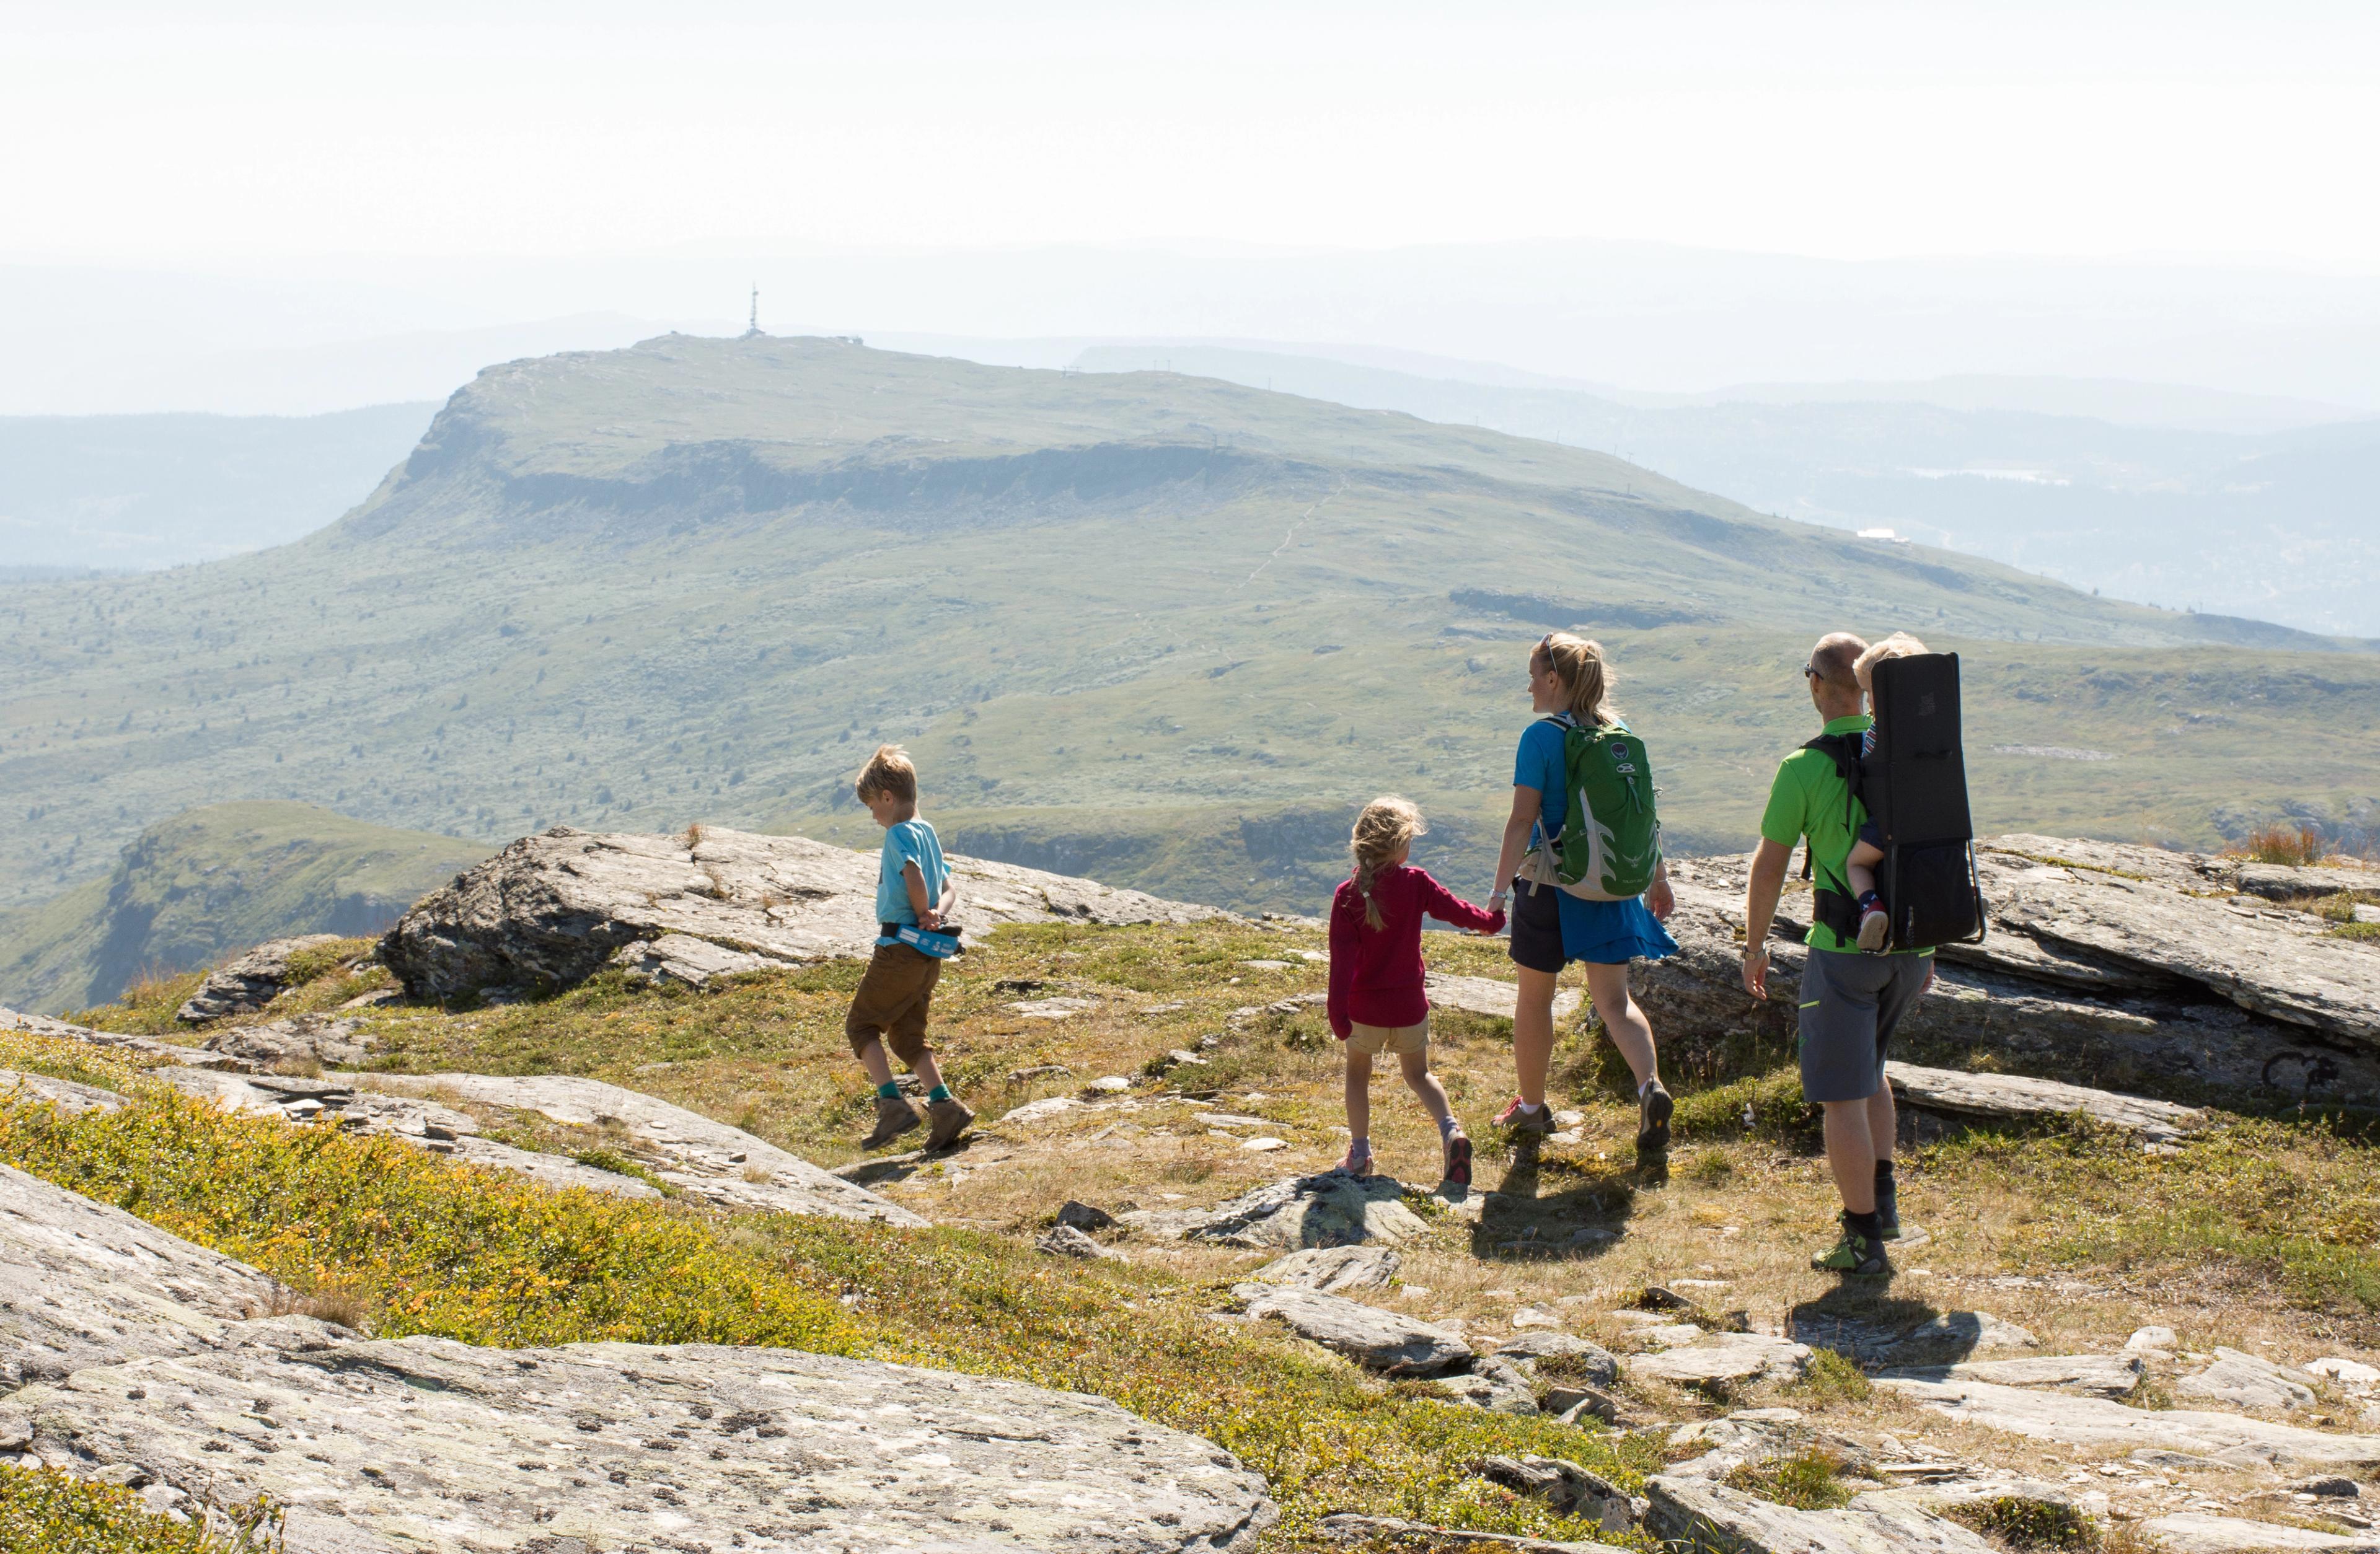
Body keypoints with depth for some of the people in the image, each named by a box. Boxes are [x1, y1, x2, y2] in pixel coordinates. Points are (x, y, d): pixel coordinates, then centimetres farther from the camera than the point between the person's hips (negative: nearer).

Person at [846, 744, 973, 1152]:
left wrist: (922, 914, -13)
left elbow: (913, 876, -29)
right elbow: (948, 888, 18)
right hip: (929, 955, 9)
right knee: (907, 1037, 15)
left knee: (861, 1025, 4)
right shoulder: (928, 833, 16)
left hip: (899, 947, -9)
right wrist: (936, 915, -1)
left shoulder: (899, 833, -12)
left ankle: (893, 1104, -6)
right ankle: (945, 1107, 4)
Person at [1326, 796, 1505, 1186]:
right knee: (1418, 1073, 20)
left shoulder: (1347, 895, -13)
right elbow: (1458, 911, 3)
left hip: (1364, 1008, -1)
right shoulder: (1416, 884, -11)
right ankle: (1450, 1131, -3)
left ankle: (1359, 1153, 22)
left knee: (1357, 1073, 20)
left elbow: (1342, 961, -17)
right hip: (1410, 1006, 1)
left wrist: (1338, 1018, -16)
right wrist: (1492, 920, 24)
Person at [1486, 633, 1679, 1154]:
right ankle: (1651, 1087, -15)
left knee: (1535, 997, 13)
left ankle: (1531, 1106, 25)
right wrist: (1658, 877, 19)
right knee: (1614, 997, 8)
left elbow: (1523, 820, -16)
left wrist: (1500, 889, -12)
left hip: (1551, 882, -5)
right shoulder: (1620, 733, 3)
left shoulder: (1542, 736, -13)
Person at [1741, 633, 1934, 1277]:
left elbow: (1769, 867, -7)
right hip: (1910, 944, 6)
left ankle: (1864, 1240, 6)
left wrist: (1755, 945, 7)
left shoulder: (1804, 768, -12)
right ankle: (1883, 1198, 26)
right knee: (1868, 1067, 27)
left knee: (1841, 1094, 3)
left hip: (1845, 948, -6)